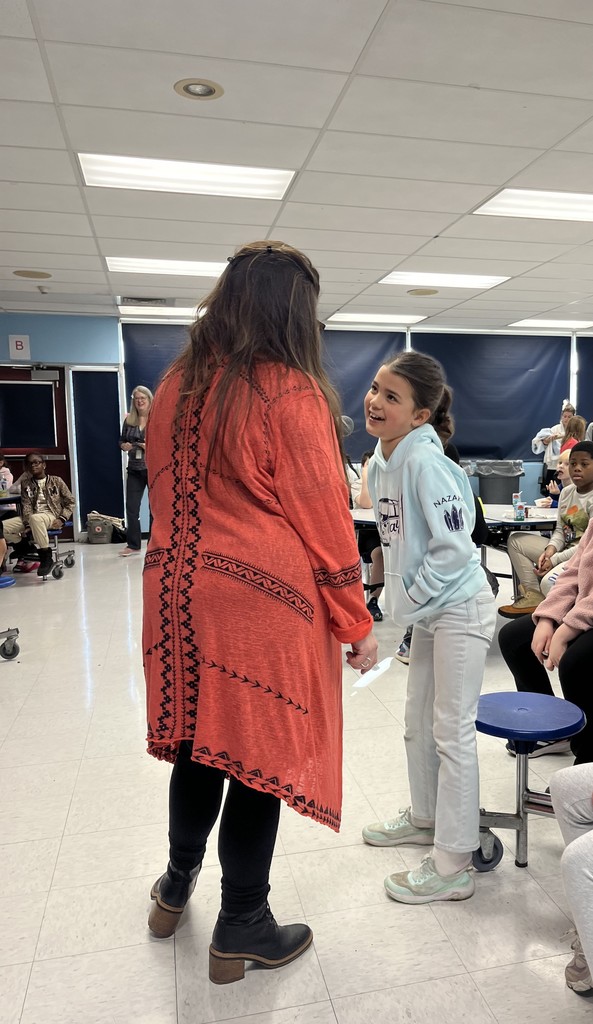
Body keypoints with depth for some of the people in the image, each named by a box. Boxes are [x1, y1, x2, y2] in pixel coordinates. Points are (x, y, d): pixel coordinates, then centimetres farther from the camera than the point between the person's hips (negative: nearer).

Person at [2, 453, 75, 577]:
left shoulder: (56, 481, 7)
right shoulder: (25, 484, 13)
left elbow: (71, 502, 5)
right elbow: (26, 506, 1)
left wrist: (62, 519, -11)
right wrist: (28, 525, -16)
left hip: (51, 516, -4)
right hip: (32, 517, 4)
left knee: (35, 519, -41)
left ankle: (46, 557, -29)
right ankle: (25, 546, 5)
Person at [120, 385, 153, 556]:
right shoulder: (129, 420, 6)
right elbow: (121, 441, 14)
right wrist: (124, 446, -8)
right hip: (134, 470, 4)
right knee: (131, 507, 4)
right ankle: (133, 544, 13)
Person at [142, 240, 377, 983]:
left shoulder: (176, 387, 6)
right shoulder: (291, 395, -13)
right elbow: (324, 522, -13)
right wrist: (356, 625, -3)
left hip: (178, 595, 7)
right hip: (262, 606, -6)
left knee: (200, 740, 22)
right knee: (260, 755, 9)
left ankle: (177, 886, 44)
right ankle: (241, 931, 28)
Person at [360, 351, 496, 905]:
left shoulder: (425, 461, -24)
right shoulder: (379, 462, 3)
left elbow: (453, 547, -25)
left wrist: (411, 601, -16)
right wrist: (402, 599, 5)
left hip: (460, 609, -9)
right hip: (428, 610, 9)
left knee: (452, 733, 1)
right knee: (418, 722, 21)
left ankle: (452, 866, 17)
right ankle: (424, 818, 43)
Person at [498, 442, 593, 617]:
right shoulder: (566, 491, 8)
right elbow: (560, 530, 9)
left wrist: (555, 560, -20)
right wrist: (550, 550, -11)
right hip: (566, 549, 9)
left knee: (549, 582, -36)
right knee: (516, 540, 5)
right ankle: (533, 595, -4)